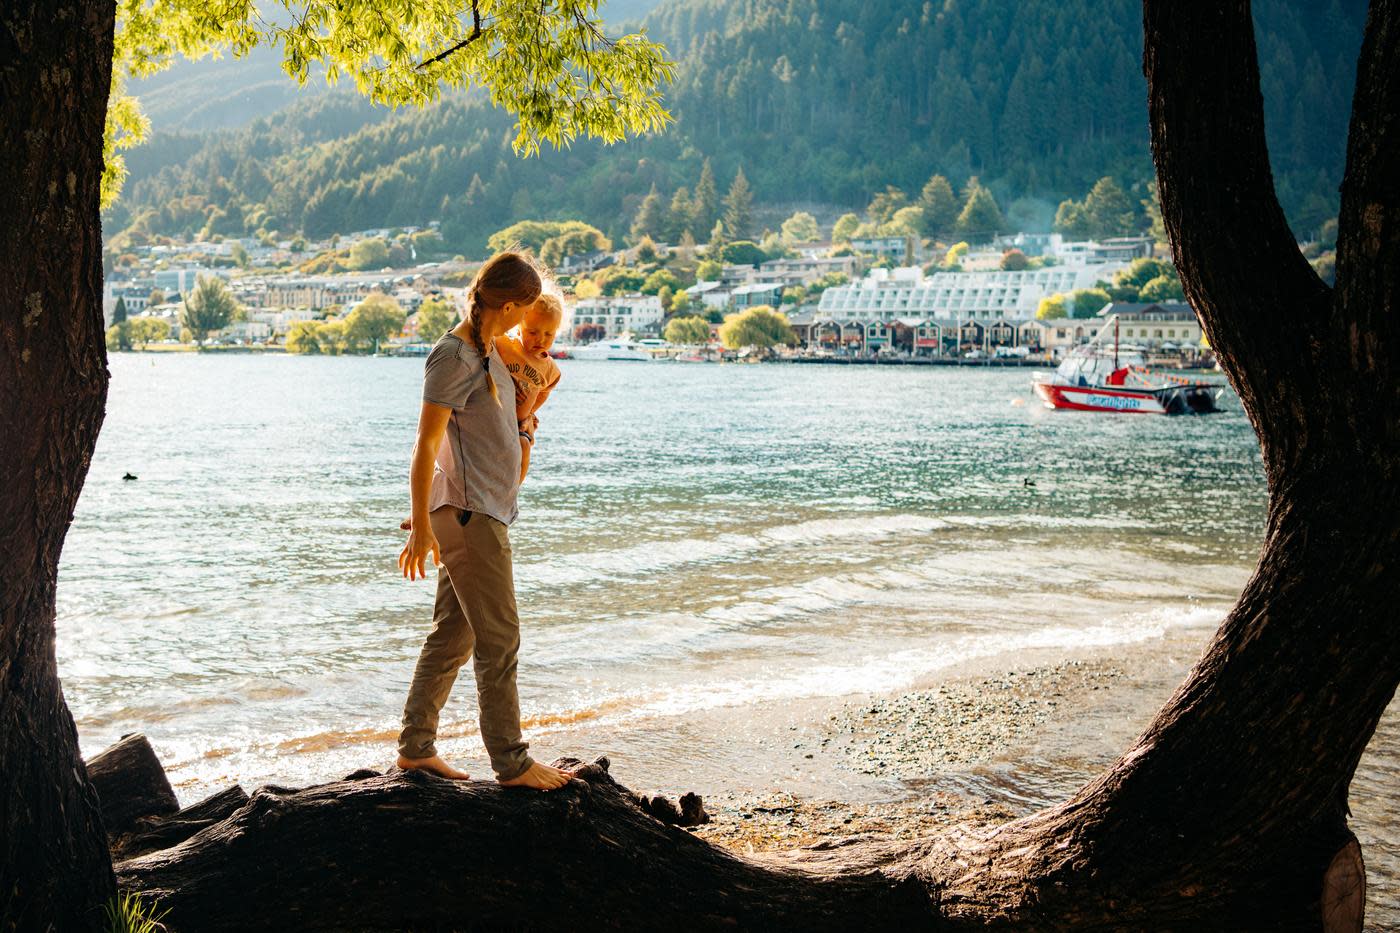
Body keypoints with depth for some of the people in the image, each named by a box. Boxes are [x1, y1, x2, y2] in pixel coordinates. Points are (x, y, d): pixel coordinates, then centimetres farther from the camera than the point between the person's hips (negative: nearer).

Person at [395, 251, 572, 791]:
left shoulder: (486, 349, 13)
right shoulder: (454, 357, -16)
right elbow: (426, 446, -17)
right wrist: (421, 527, -18)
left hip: (484, 510, 10)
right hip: (469, 512, -10)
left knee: (454, 636, 13)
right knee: (499, 640, -5)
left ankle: (416, 749, 21)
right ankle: (511, 762, 2)